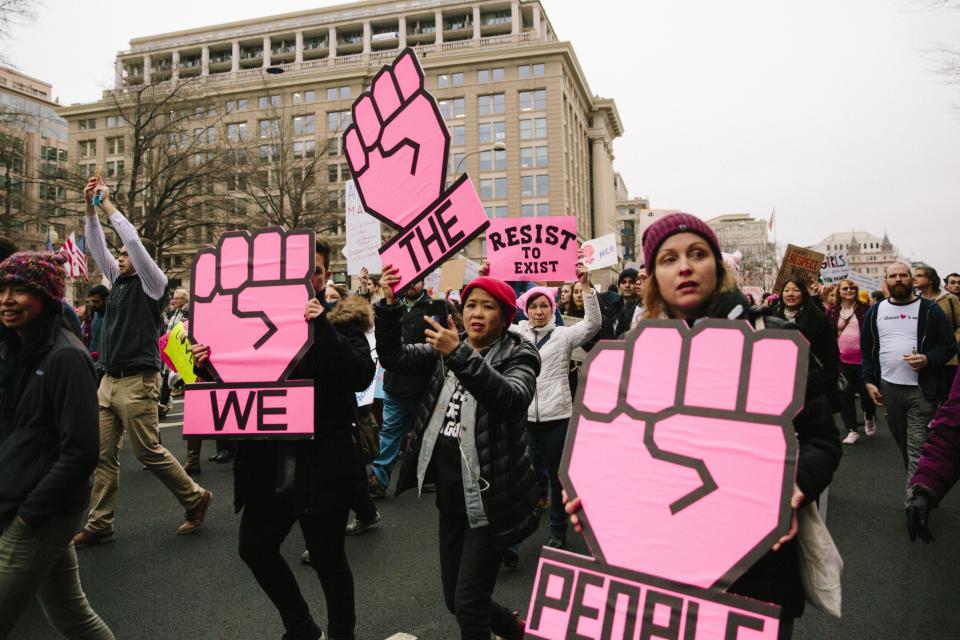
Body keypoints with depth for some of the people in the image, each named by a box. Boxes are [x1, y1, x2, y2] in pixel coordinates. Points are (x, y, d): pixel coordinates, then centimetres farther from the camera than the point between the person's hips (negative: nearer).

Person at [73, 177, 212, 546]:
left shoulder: (152, 284, -4)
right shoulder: (119, 282, 16)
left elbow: (134, 241, -15)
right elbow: (97, 247, 17)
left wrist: (109, 206, -7)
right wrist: (90, 208, 9)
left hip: (137, 382, -8)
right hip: (109, 381, 8)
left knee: (149, 452, -3)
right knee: (103, 455, 6)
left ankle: (195, 498, 13)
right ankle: (99, 524, 13)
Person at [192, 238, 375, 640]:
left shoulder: (343, 321, -5)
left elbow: (362, 376, -20)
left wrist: (323, 327, -27)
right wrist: (210, 365, -8)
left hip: (323, 462, -5)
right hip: (271, 460, 6)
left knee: (326, 556, 7)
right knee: (254, 547, 16)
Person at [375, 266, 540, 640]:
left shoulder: (518, 356, -7)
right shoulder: (447, 350, 9)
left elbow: (512, 399, -28)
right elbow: (394, 358, -3)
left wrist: (460, 356, -38)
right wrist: (389, 305, -16)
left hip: (490, 498, -6)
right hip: (451, 496, 6)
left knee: (469, 605, -5)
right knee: (455, 600, 17)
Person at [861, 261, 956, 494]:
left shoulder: (930, 310, 1)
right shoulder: (875, 312, 10)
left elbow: (950, 346, 2)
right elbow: (867, 350, 13)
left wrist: (928, 359, -17)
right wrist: (869, 381, 5)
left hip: (922, 390, -3)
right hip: (888, 388, 4)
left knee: (917, 448, -6)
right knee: (902, 444, 14)